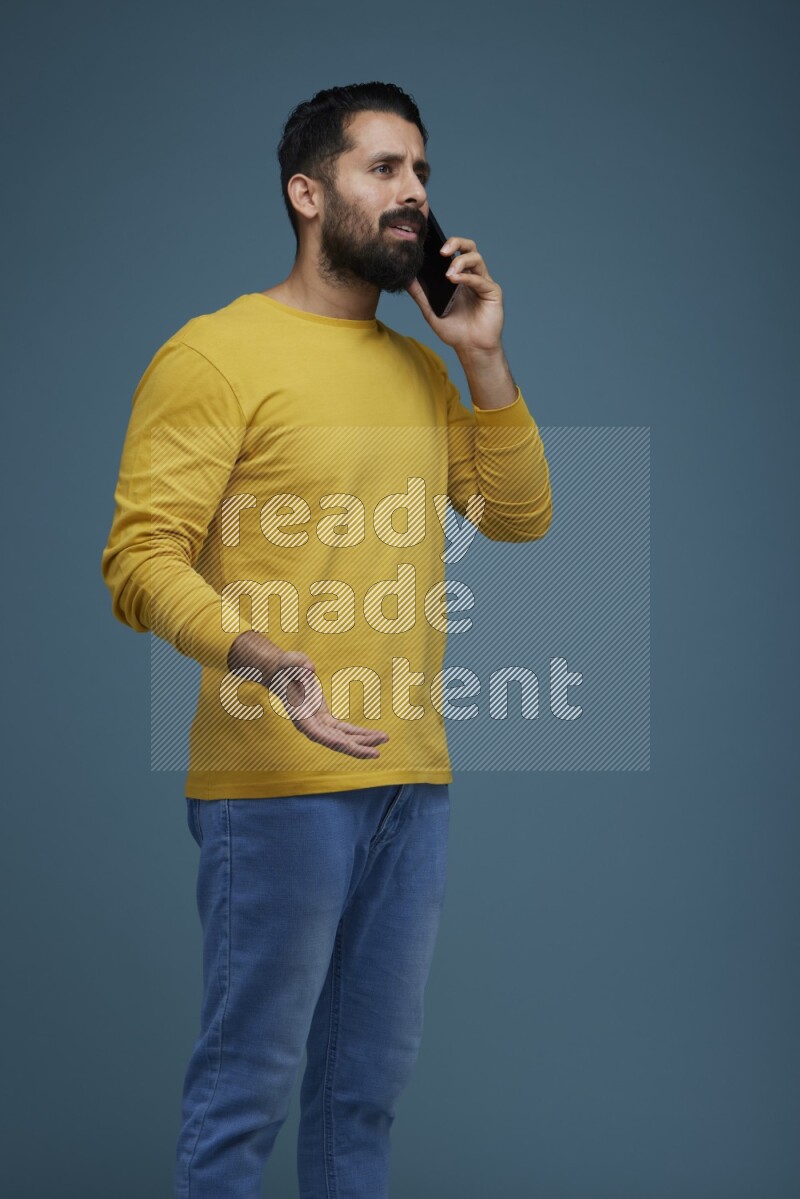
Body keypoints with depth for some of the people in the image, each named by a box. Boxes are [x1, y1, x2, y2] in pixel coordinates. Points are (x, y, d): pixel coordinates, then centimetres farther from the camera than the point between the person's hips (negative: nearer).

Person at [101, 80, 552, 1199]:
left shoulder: (418, 368, 18)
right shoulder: (215, 354, -6)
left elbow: (521, 516, 15)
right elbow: (143, 554, -14)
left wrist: (483, 359, 5)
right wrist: (252, 654, -32)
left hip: (411, 777, 7)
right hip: (277, 783, -7)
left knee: (370, 1086, 14)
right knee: (248, 1085, -3)